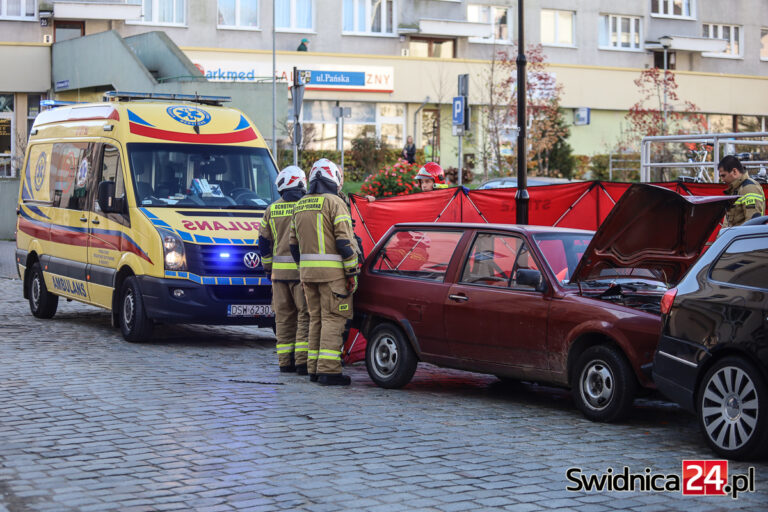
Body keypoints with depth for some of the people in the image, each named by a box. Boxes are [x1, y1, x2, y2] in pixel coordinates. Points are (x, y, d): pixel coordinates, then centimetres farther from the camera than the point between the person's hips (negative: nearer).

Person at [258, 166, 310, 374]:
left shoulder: (272, 210, 8)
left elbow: (264, 242, 14)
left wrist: (268, 267, 24)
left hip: (279, 271, 4)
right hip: (303, 270, -4)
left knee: (283, 316, 11)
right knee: (305, 315, -1)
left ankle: (285, 361, 11)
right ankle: (302, 361, -6)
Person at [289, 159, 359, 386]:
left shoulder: (300, 205, 14)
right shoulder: (334, 203, -8)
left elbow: (294, 243, 18)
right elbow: (345, 241, -13)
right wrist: (352, 272, -9)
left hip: (307, 271, 7)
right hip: (332, 271, -7)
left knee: (315, 318, 14)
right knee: (333, 319, -5)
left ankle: (314, 368, 14)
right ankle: (328, 370, -10)